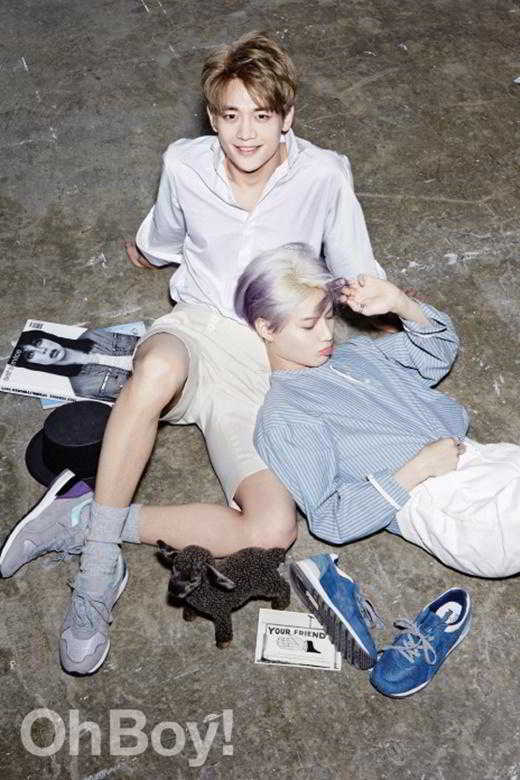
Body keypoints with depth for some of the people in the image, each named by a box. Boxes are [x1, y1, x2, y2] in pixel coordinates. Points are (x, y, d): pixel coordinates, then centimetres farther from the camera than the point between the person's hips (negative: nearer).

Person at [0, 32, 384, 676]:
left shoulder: (323, 176, -3)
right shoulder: (185, 165, 3)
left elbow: (362, 282, 2)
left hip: (265, 361, 0)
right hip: (193, 329, 1)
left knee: (272, 530, -26)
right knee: (161, 368, -44)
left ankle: (89, 519, -13)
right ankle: (98, 566, -29)